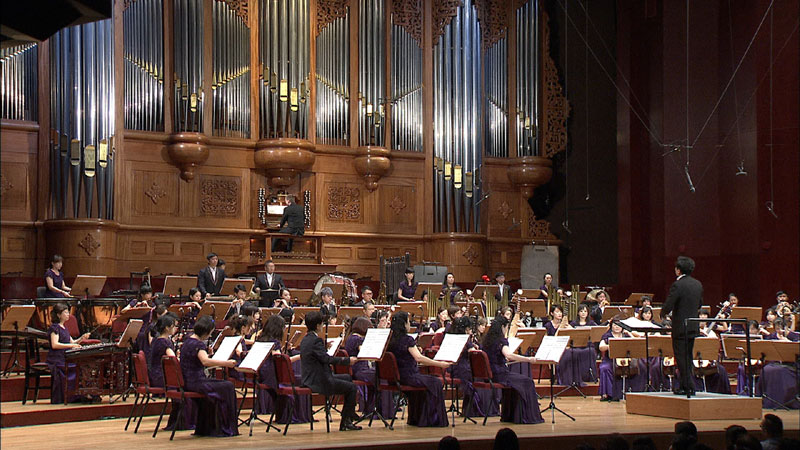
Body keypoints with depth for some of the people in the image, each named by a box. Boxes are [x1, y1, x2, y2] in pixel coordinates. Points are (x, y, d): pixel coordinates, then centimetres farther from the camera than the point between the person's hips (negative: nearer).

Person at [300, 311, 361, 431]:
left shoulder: (305, 340, 11)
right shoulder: (316, 340, -20)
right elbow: (327, 359, -28)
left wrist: (326, 348, 17)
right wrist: (347, 360, -21)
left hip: (310, 380, 11)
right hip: (319, 382, -11)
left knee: (347, 378, 25)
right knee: (351, 387, -1)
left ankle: (350, 413, 32)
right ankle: (346, 422, 4)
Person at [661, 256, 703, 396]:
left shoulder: (677, 285, -17)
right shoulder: (698, 284, 6)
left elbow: (668, 306, -18)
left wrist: (663, 313, 3)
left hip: (681, 327, -7)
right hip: (694, 327, 7)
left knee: (681, 357, -2)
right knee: (688, 356, 15)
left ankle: (688, 386, -3)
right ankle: (685, 385, 19)